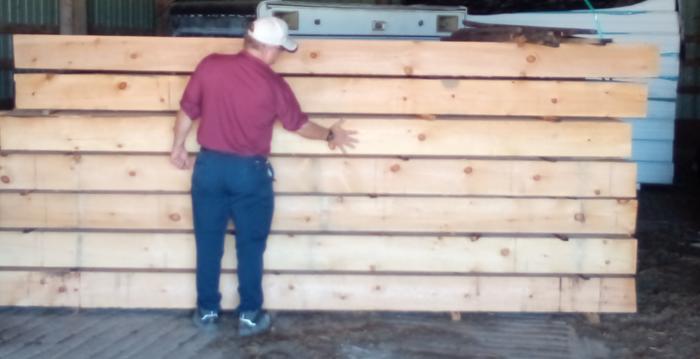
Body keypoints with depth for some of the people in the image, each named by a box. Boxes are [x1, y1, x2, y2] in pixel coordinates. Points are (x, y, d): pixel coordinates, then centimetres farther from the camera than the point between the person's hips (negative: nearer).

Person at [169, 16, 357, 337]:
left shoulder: (210, 66, -3)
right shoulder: (273, 83, -7)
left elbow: (187, 111, 4)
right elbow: (299, 125, 5)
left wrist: (178, 147, 18)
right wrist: (330, 135, 22)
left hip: (209, 165, 2)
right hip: (250, 171, -2)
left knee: (208, 243, 12)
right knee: (250, 246, 10)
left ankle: (206, 311, 21)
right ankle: (250, 315, 16)